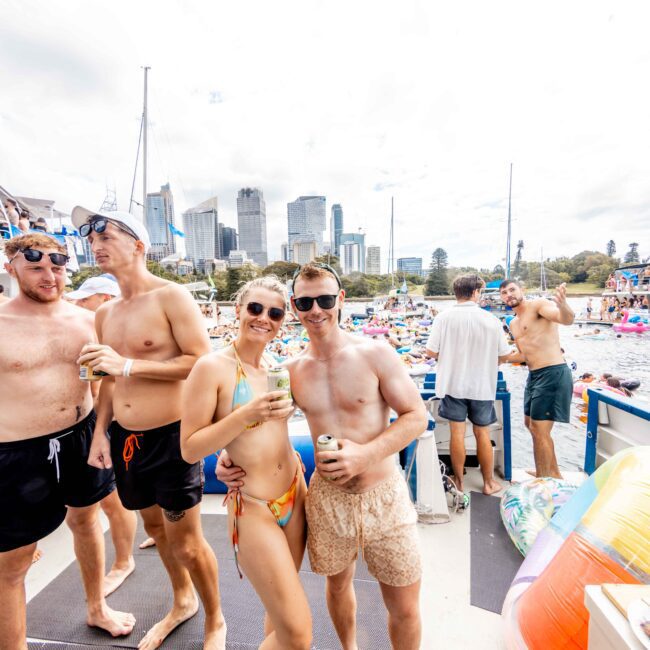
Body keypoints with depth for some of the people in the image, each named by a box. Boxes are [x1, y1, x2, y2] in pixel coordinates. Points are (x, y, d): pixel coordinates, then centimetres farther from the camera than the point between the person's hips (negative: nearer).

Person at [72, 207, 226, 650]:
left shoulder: (171, 297, -13)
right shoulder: (105, 313, 9)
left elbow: (203, 362, -20)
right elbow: (110, 379, 16)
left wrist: (129, 365, -22)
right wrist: (100, 432, 8)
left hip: (169, 436, -7)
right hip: (126, 439, 8)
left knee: (185, 541, 6)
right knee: (156, 527, 24)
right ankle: (183, 601, 51)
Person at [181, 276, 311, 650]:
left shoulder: (276, 367, 3)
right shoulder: (213, 367, -16)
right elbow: (190, 449, -15)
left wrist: (291, 456, 5)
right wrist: (247, 414, -27)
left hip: (295, 496, 6)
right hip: (253, 507, -6)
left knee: (281, 610, 24)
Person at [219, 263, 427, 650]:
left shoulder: (375, 354, -12)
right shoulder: (291, 370, -3)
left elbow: (417, 416, -10)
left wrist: (365, 454, -22)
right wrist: (231, 456, -9)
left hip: (384, 495, -2)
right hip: (327, 497, 3)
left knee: (405, 610, 12)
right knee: (338, 585, 26)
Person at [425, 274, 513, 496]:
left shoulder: (444, 317, -10)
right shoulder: (490, 319, -8)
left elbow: (431, 352, -10)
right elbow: (504, 355, -2)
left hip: (452, 384, 0)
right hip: (482, 385, 1)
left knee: (457, 432, 9)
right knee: (482, 433, 15)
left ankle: (459, 481, 23)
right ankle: (489, 482, 29)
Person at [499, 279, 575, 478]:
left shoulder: (538, 305, -8)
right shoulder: (513, 324, 17)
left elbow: (567, 319, -29)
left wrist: (562, 304, -48)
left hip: (553, 373, -10)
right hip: (534, 375, 10)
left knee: (539, 429, -6)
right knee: (530, 423, 19)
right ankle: (553, 474, 38)